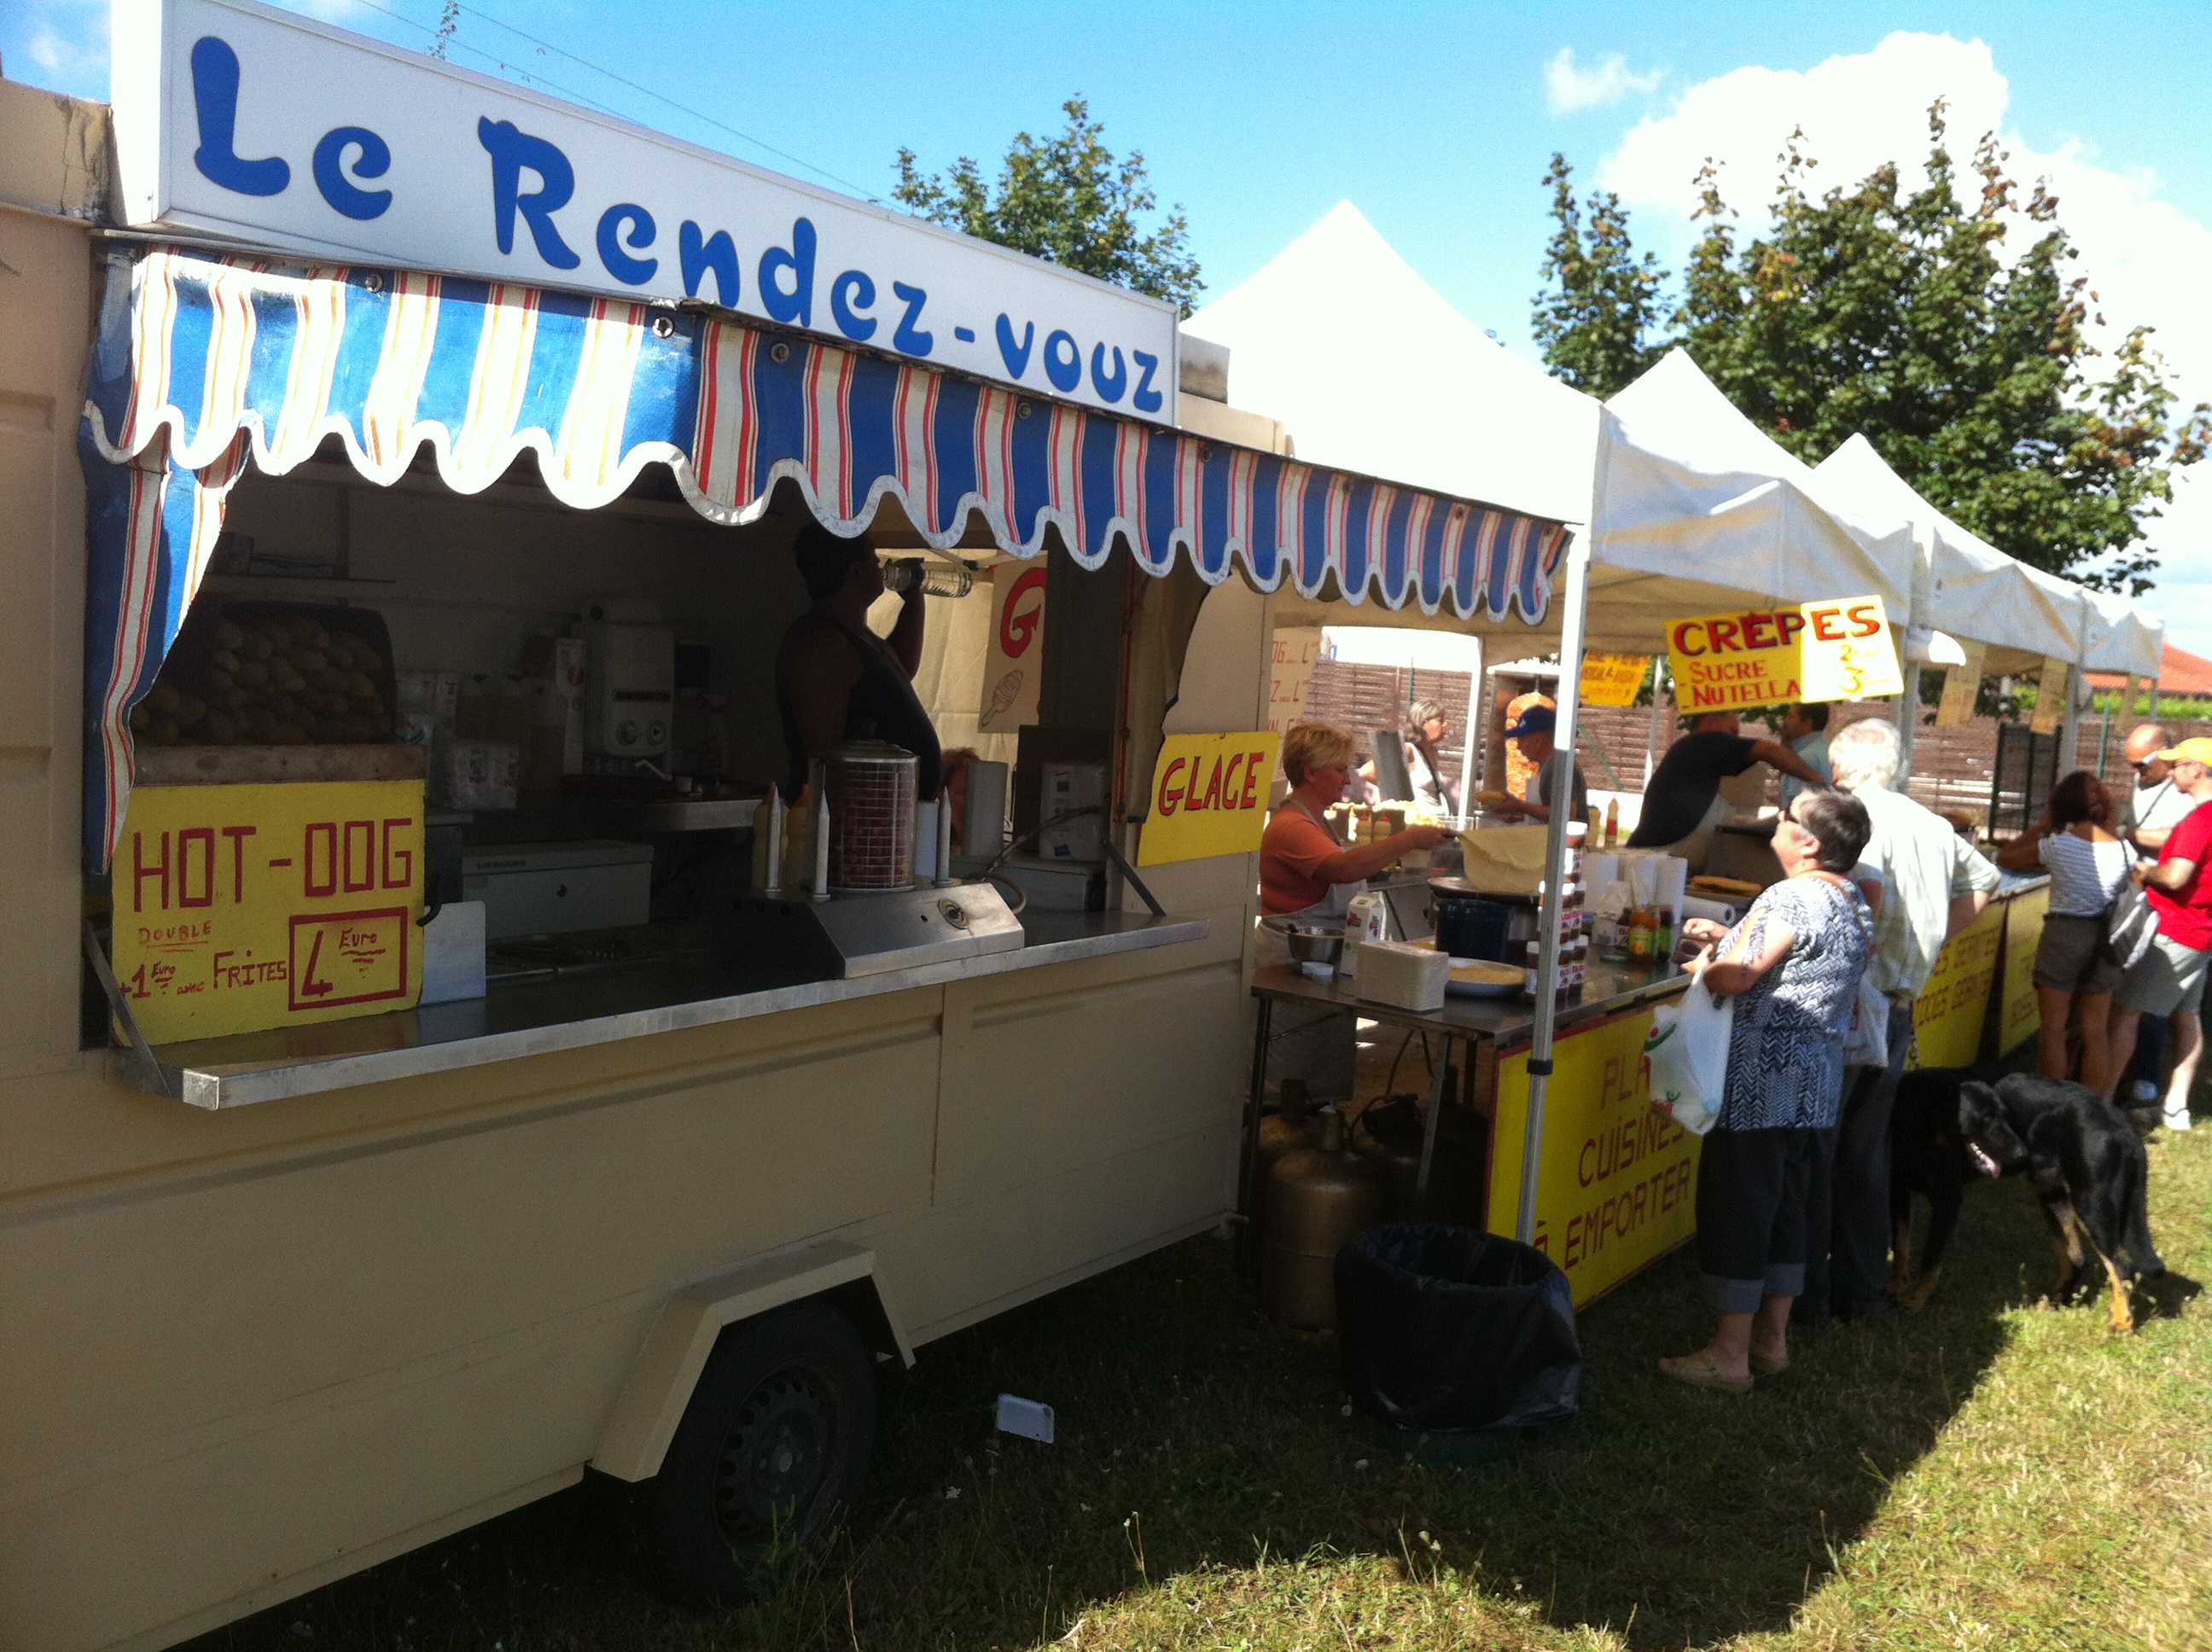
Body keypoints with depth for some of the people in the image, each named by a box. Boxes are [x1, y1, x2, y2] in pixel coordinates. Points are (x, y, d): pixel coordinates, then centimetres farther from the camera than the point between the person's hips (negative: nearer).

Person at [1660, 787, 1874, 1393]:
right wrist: (1727, 938, 14)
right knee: (1787, 1205, 16)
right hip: (1815, 1083, 10)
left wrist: (1707, 959, -4)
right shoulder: (1853, 900, 11)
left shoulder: (1790, 898, -19)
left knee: (1736, 1209, -2)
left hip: (1762, 1081, -10)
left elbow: (1733, 979, -25)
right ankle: (1772, 1340, 25)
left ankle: (1730, 1354, 5)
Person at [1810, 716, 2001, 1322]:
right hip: (1900, 1007, 7)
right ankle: (1862, 1288, 23)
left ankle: (1806, 1293, 7)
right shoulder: (1934, 826, 11)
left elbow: (1868, 894, -30)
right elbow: (1984, 882, 25)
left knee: (1814, 1144, 1)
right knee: (1867, 1147, 16)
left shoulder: (1857, 817, -13)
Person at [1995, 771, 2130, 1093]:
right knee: (2095, 1032, 13)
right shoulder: (2122, 848, -2)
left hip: (2063, 934, -4)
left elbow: (2004, 858, 3)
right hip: (2105, 939, 4)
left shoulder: (2056, 844, -10)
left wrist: (2043, 824, 7)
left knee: (2054, 1030, 5)